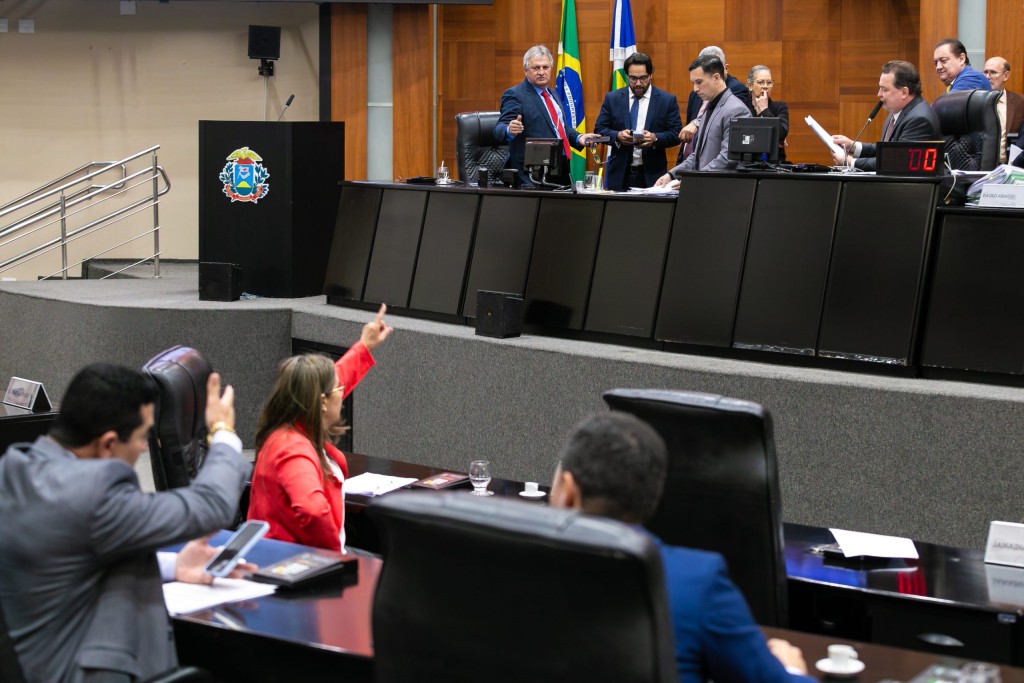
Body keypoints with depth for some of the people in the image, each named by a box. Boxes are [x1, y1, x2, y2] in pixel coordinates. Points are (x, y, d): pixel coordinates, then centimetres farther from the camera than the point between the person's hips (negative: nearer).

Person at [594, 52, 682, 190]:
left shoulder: (667, 100, 3)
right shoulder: (612, 99, 7)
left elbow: (676, 134, 0)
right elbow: (599, 129, 6)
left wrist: (655, 138, -19)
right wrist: (617, 136, -14)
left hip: (652, 175, -1)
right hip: (620, 174, 1)